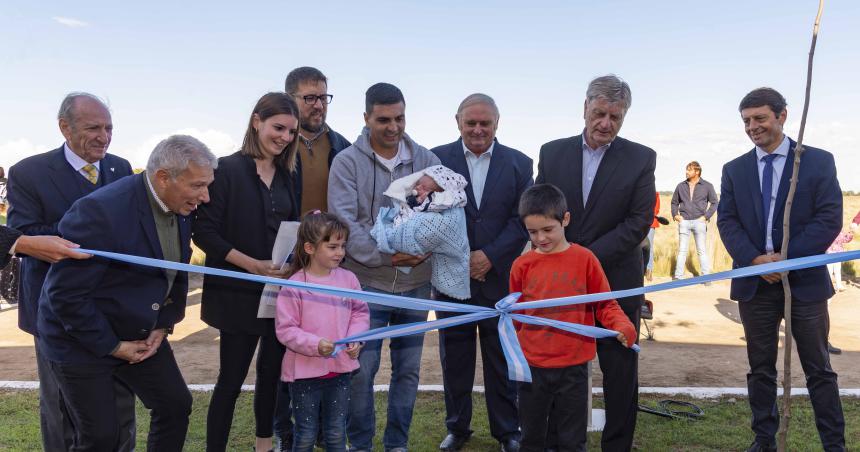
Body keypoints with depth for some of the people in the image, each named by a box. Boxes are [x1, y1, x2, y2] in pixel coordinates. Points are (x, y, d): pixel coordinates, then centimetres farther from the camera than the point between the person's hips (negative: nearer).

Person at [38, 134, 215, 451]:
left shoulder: (181, 207, -6)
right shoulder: (100, 211, -28)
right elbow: (65, 294, -24)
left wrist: (163, 326, -1)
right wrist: (113, 347, -16)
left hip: (142, 333, 7)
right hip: (82, 340, -6)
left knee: (176, 406, 9)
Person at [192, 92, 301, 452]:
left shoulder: (285, 175, 10)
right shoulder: (228, 169, -10)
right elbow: (204, 232, -13)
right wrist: (253, 264, -20)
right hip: (240, 293, -6)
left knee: (272, 373, 16)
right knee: (231, 379, 1)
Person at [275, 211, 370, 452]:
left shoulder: (348, 279, -2)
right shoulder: (294, 286, -15)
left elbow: (360, 312, 8)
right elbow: (285, 330, -13)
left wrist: (356, 337, -10)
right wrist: (314, 344, -25)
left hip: (340, 369, 4)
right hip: (305, 371, -3)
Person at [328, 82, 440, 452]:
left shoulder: (425, 159, 4)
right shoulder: (347, 161, -5)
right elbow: (344, 222, -12)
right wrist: (386, 256, -21)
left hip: (416, 282, 3)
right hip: (367, 282, -3)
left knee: (408, 369, 12)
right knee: (362, 369, 4)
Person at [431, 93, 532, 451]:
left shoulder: (520, 163, 4)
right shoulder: (438, 159, 1)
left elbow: (523, 219, -1)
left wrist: (491, 255, -13)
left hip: (500, 277, 0)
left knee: (502, 359, 9)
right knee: (455, 358, 11)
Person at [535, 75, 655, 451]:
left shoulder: (641, 159, -2)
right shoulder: (552, 152, 4)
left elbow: (639, 222, -8)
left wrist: (589, 256, -16)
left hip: (616, 283, -1)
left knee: (620, 373, 9)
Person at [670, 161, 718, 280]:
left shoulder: (707, 186, 3)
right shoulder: (681, 186, 9)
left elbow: (714, 203, 5)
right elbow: (674, 202, 18)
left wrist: (706, 216, -5)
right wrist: (675, 215, 4)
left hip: (699, 222, -2)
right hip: (684, 222, 2)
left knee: (702, 250, 2)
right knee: (682, 250, 4)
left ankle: (706, 276, 7)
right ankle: (678, 276, 6)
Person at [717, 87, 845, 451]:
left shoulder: (818, 161, 1)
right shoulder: (734, 170, 8)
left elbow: (830, 219, -6)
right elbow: (726, 221, 1)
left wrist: (787, 257, -16)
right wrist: (755, 259, -15)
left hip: (805, 280, -2)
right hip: (755, 282, 2)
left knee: (819, 370, 6)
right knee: (760, 368, 11)